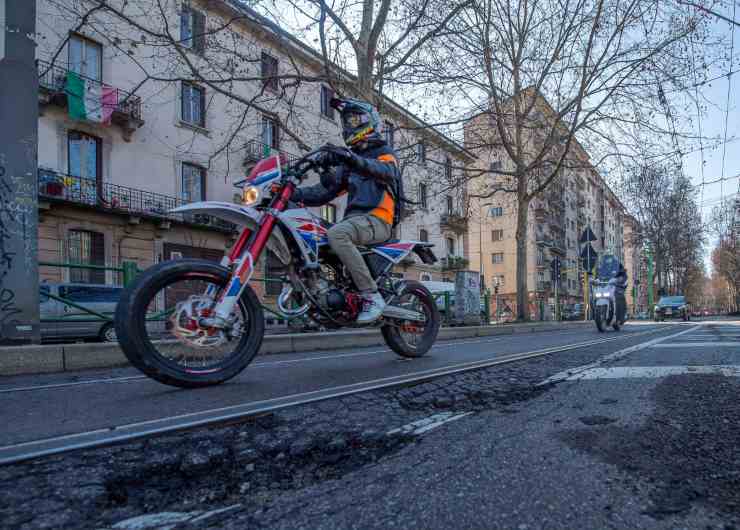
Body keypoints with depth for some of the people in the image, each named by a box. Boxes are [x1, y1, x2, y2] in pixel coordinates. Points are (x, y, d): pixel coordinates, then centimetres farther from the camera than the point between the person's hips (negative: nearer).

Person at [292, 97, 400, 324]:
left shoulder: (385, 151, 8)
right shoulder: (348, 161, 28)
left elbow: (385, 171, -19)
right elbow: (325, 191, 18)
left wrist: (351, 158, -36)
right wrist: (292, 193, 2)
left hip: (376, 219, -7)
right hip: (353, 218, 7)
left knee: (337, 234, -36)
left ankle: (372, 297, -31)